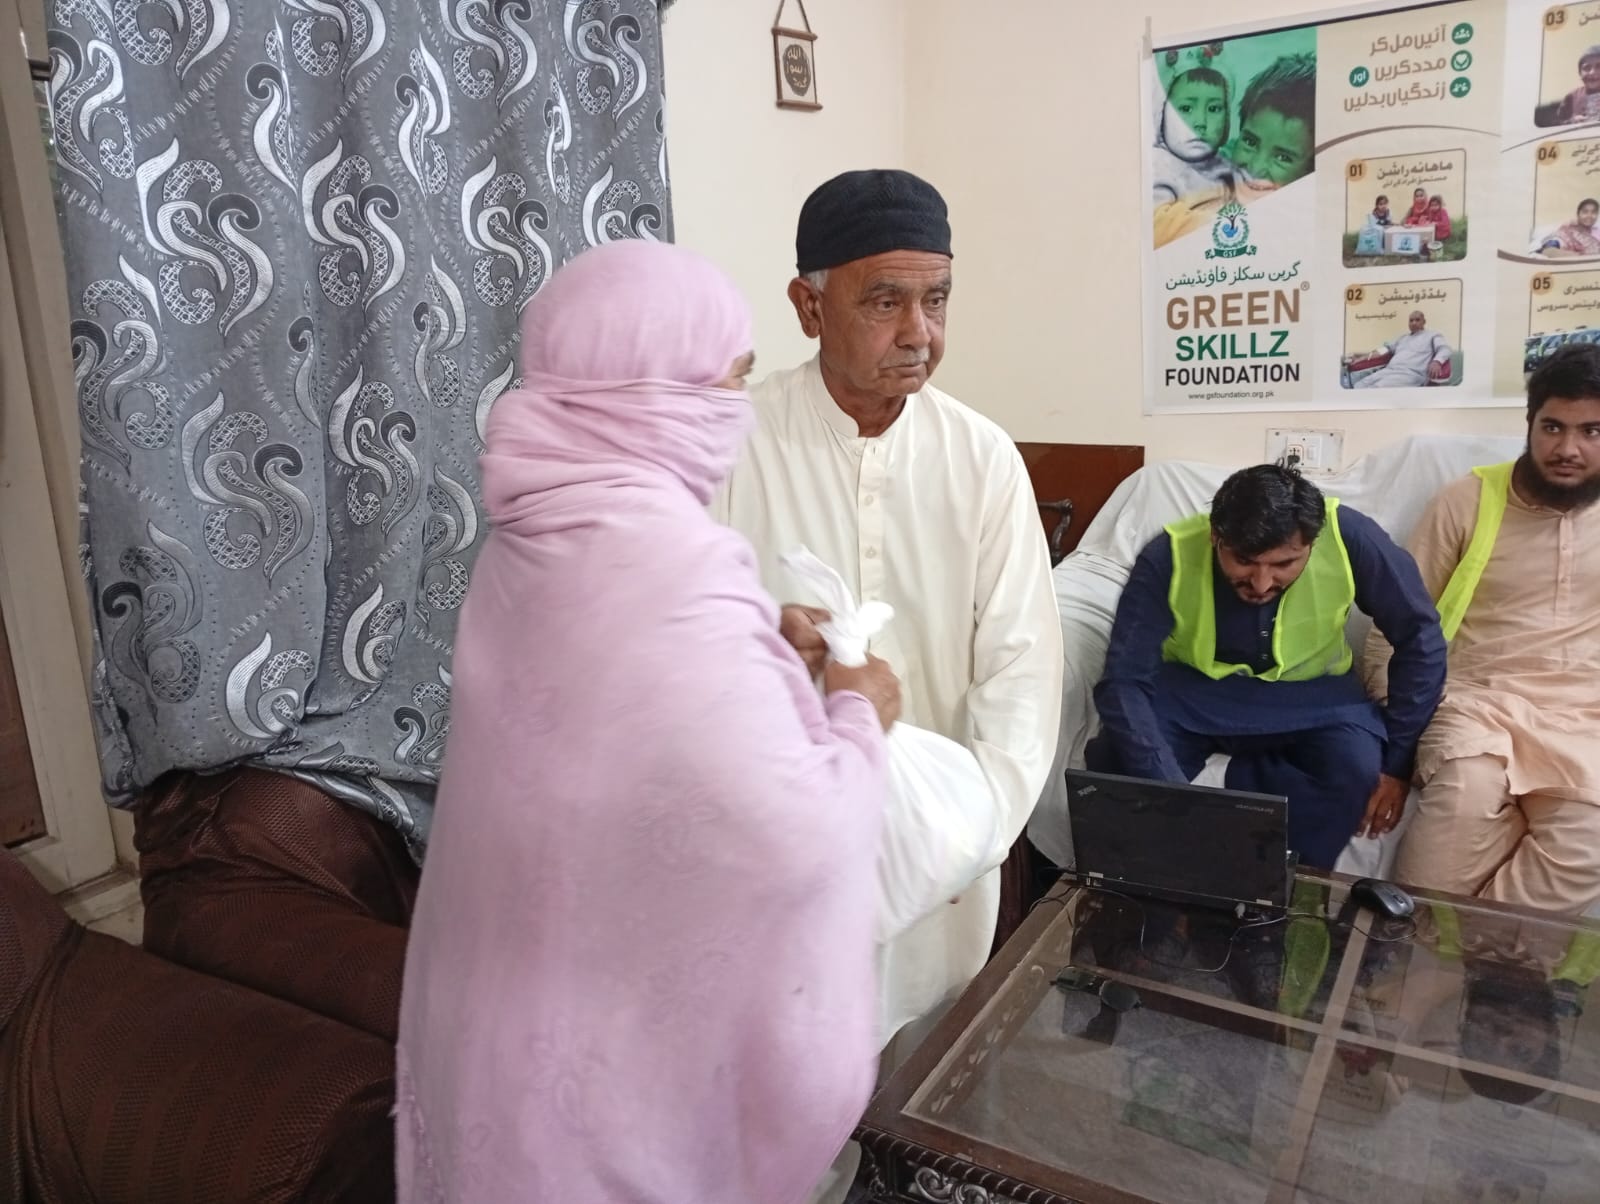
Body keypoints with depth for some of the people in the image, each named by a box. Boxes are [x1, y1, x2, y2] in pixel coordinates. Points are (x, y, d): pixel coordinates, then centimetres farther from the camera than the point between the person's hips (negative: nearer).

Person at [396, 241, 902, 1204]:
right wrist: (856, 719, -15)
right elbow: (793, 834, -33)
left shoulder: (536, 541, -1)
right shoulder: (674, 563, -29)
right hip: (627, 1023, -8)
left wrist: (759, 649, 7)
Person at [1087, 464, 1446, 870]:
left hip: (1310, 692, 1)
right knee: (1115, 762, -29)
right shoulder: (1169, 557, -29)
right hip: (1192, 689, -1)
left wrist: (1396, 761, -15)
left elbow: (1420, 638, -13)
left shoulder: (1347, 537, -26)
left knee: (1360, 773, -30)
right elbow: (1123, 682, -30)